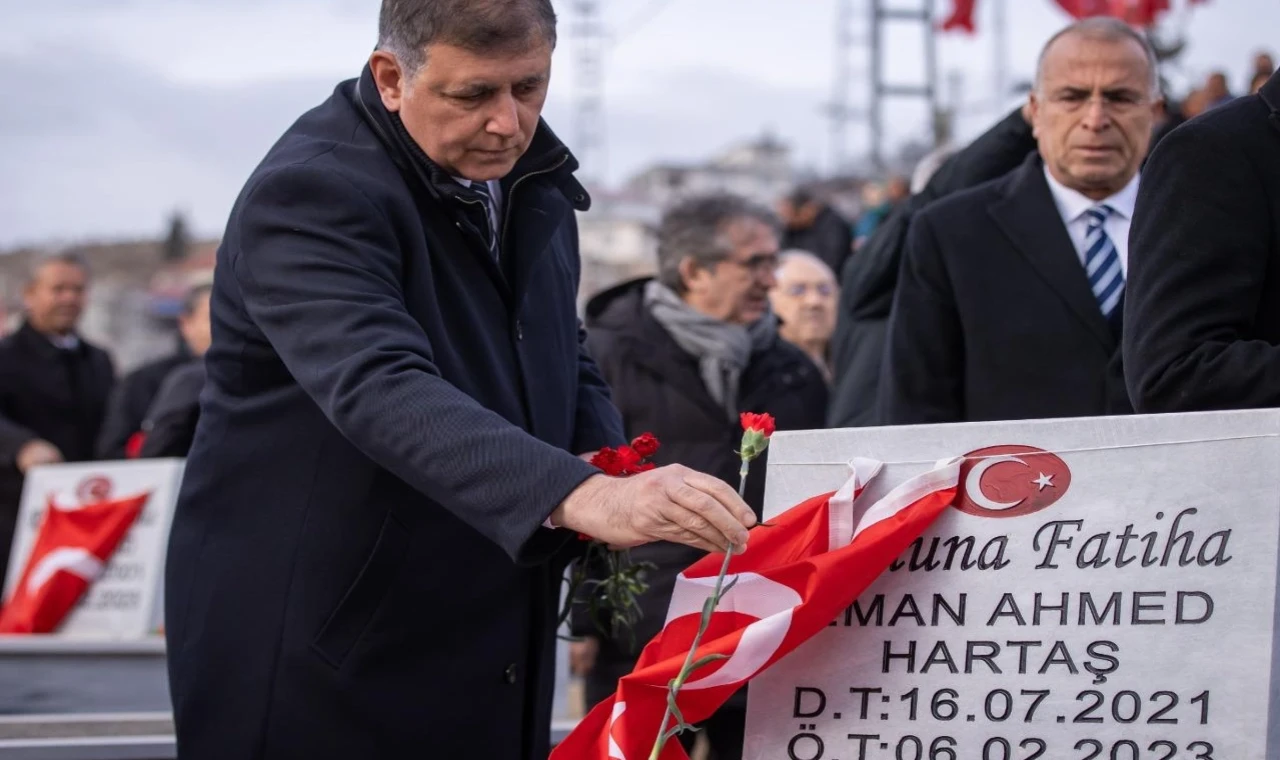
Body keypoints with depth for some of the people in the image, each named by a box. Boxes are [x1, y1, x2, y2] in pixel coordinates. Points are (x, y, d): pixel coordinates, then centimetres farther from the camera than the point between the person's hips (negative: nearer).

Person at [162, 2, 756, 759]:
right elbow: (381, 389, -35)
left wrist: (609, 471, -5)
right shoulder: (313, 193, -20)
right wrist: (580, 496, -49)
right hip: (315, 662, -7)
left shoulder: (532, 178, 6)